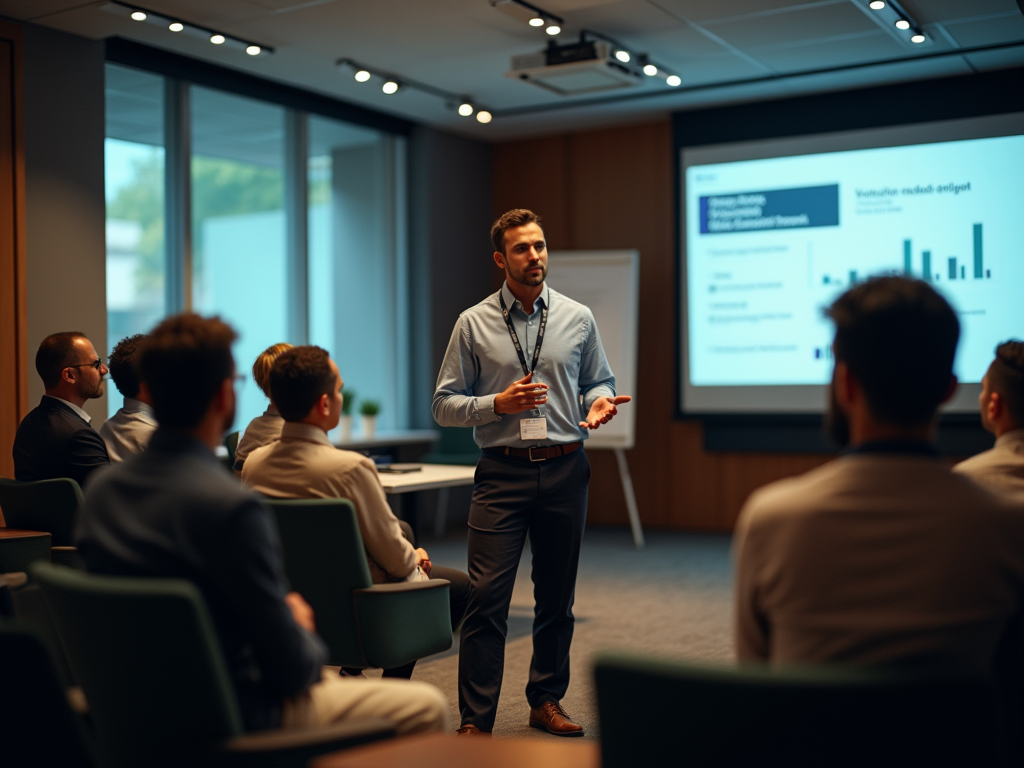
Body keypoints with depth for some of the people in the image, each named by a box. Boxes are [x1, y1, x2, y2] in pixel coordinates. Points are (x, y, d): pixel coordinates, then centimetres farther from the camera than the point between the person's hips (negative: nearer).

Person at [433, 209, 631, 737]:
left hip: (564, 471, 3)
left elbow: (599, 382, 15)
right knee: (487, 598, -8)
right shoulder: (473, 325, 1)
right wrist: (498, 404, -14)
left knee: (557, 595, 12)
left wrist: (599, 402, -8)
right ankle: (475, 720, 1)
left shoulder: (577, 318, 6)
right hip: (503, 472, -2)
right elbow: (444, 405, 2)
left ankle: (546, 701, 29)